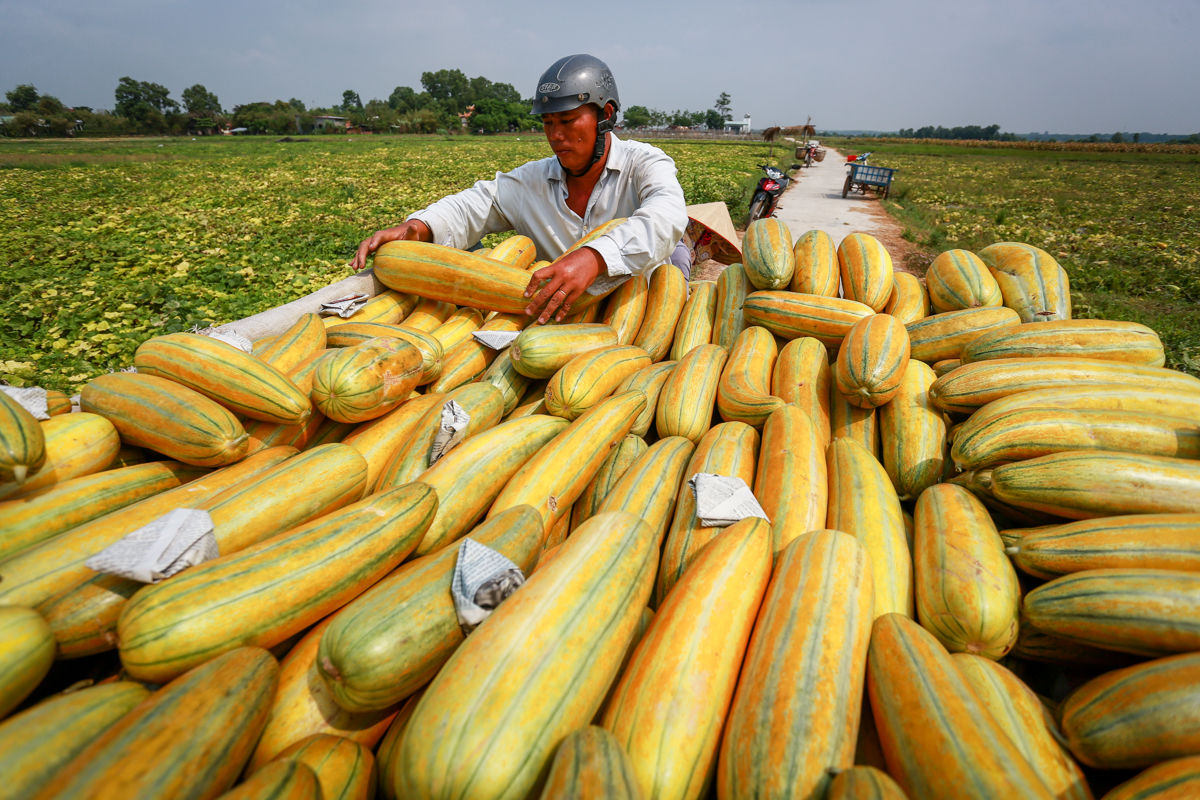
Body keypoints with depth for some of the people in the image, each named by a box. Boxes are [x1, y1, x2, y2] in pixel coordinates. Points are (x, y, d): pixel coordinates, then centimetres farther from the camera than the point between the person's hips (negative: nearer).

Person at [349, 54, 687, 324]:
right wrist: (415, 227, -22)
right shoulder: (533, 180, 9)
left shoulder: (644, 164, -6)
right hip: (556, 316, 3)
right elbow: (473, 207, 2)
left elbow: (665, 217, -29)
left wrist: (593, 258, -48)